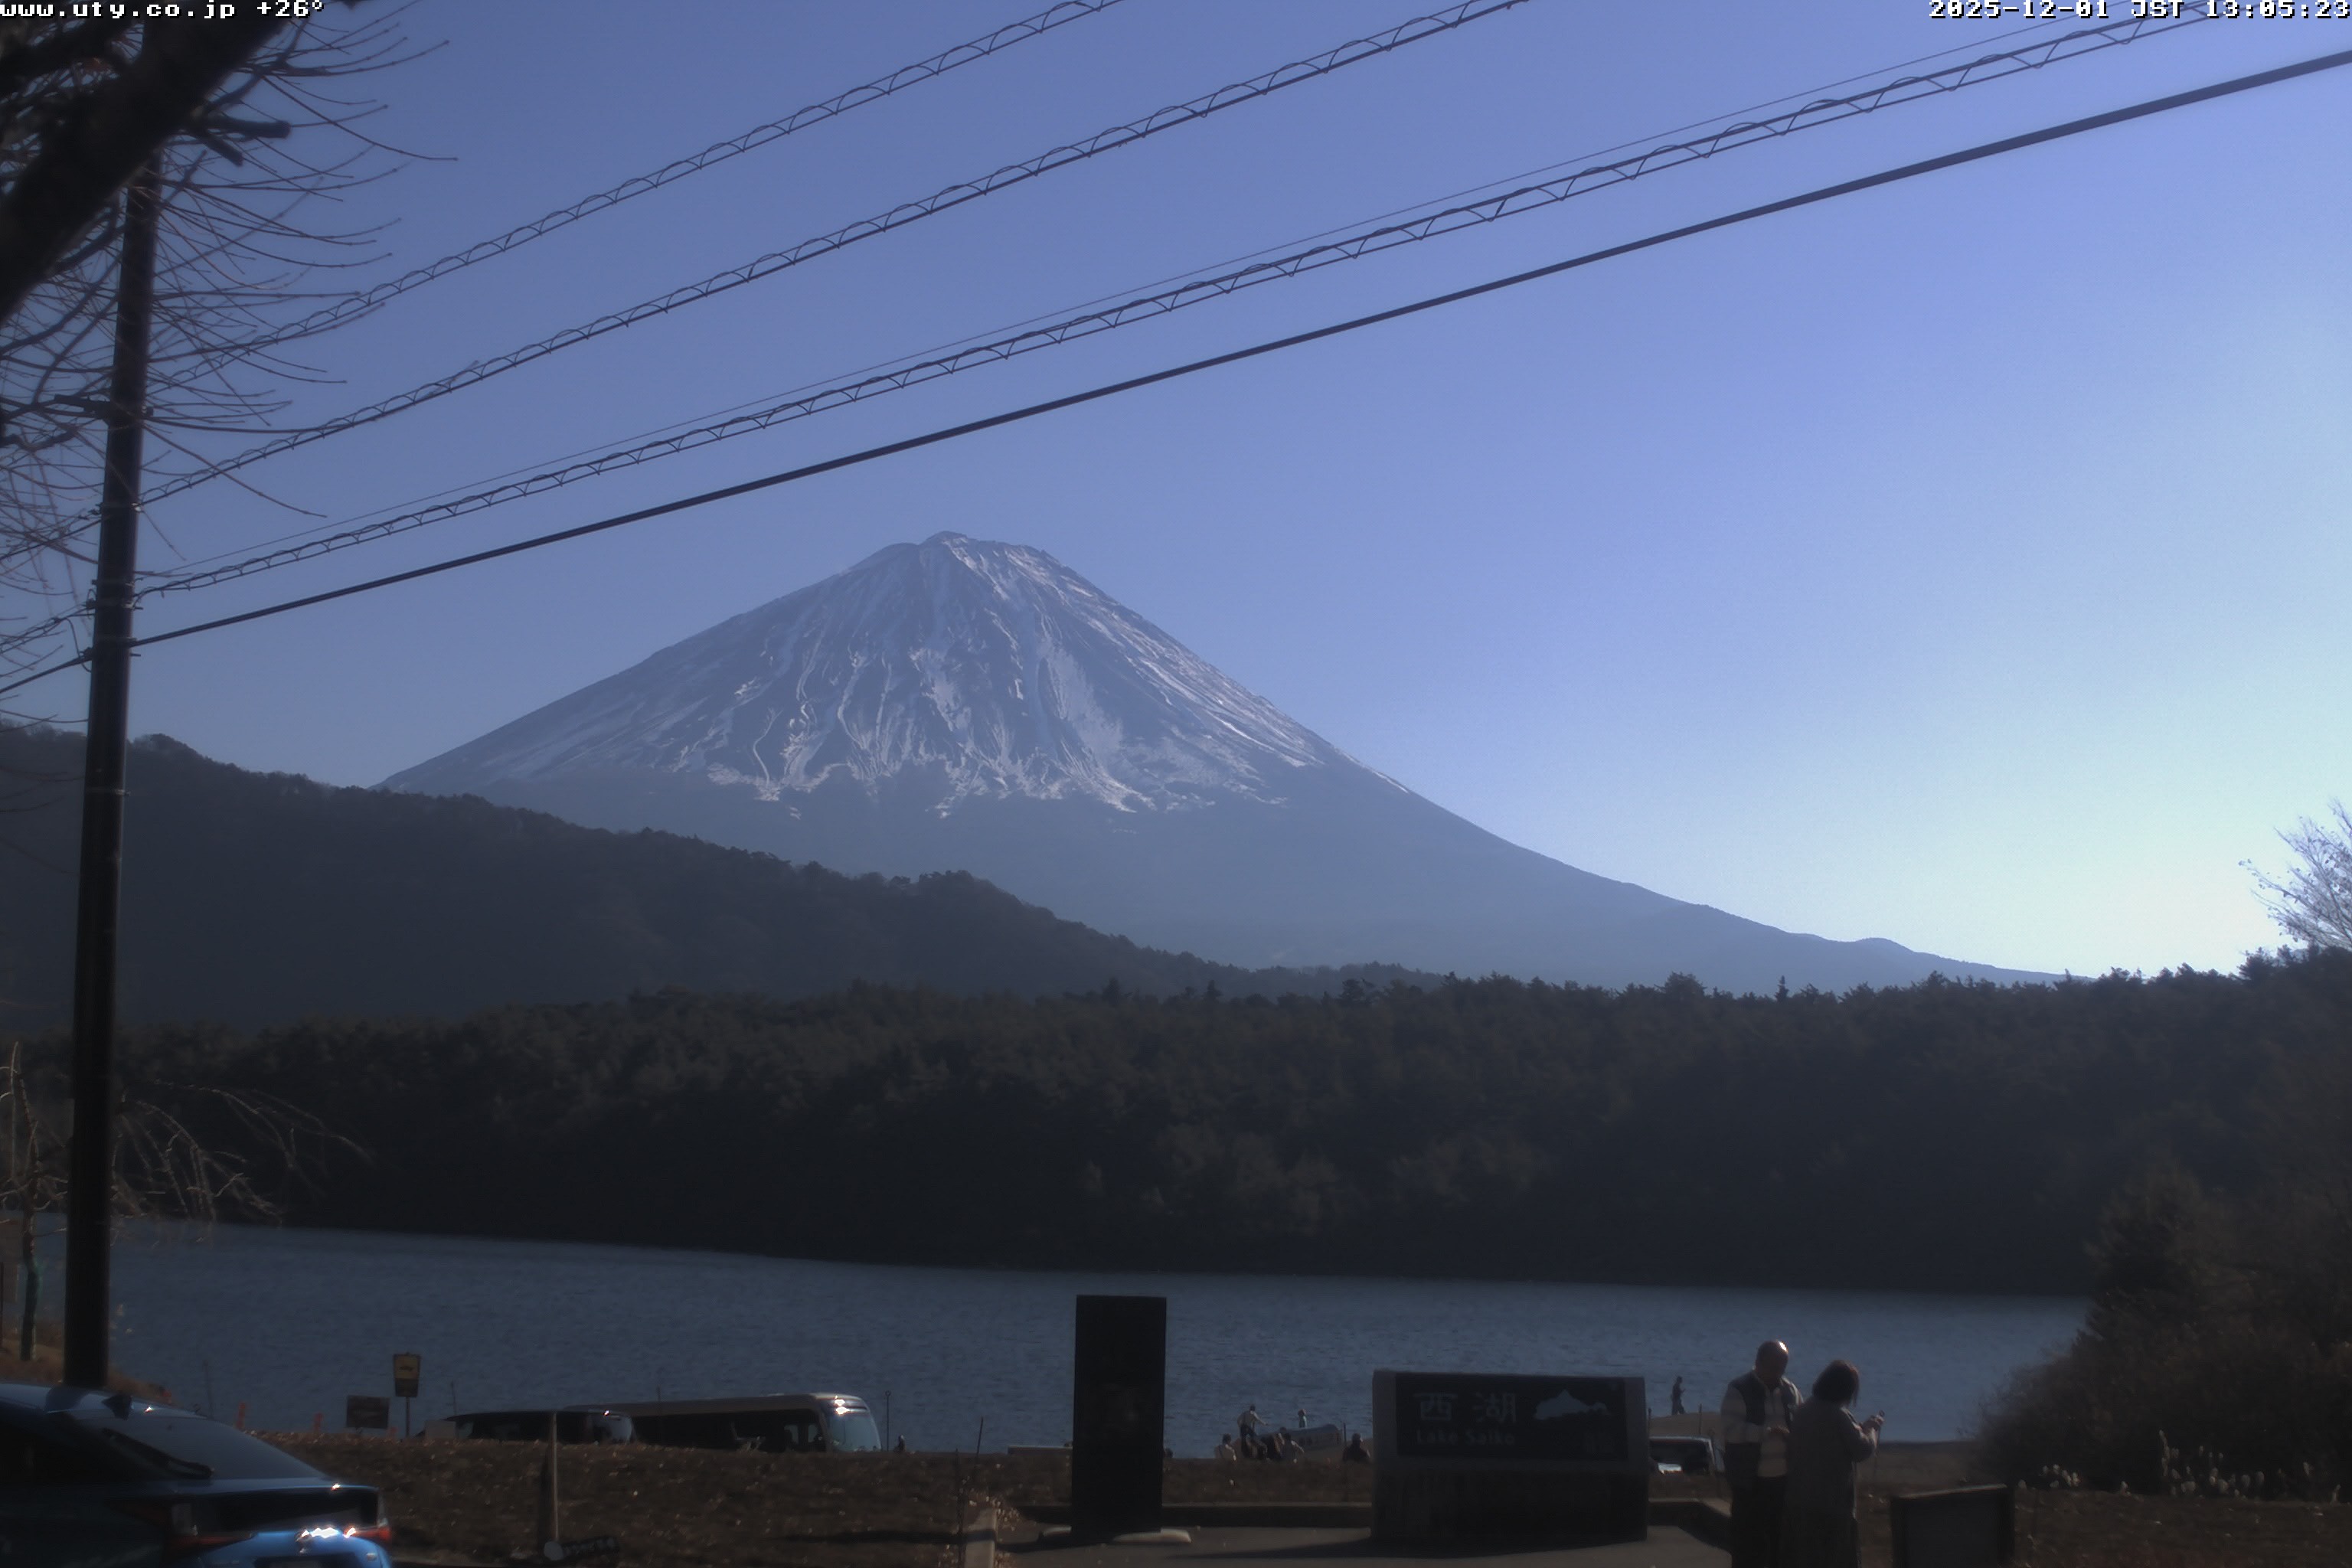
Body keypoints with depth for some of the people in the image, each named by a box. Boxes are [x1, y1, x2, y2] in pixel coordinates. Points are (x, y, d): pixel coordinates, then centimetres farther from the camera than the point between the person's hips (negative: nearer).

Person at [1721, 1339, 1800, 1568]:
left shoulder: (1789, 1390, 9)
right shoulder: (1739, 1390, -10)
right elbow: (1732, 1430, -21)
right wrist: (1768, 1432, -29)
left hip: (1783, 1477, 6)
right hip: (1751, 1480, -6)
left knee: (1781, 1536, 12)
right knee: (1748, 1539, -3)